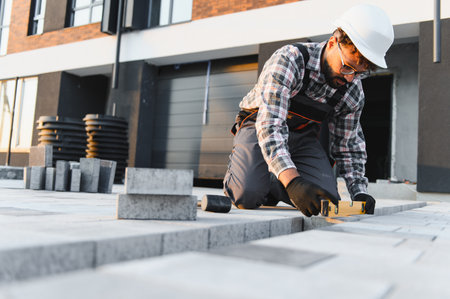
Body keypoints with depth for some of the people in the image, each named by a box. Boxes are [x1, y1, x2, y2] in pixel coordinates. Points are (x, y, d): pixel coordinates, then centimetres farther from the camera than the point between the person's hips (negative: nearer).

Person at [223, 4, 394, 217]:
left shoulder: (354, 92, -8)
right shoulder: (288, 59, -28)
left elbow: (348, 146, 2)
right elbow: (269, 124, -39)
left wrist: (359, 192, -14)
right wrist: (292, 181, -51)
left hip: (303, 137, 5)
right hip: (258, 126, -4)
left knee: (328, 199, -16)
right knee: (248, 195, -29)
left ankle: (273, 185, 11)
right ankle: (236, 169, 8)